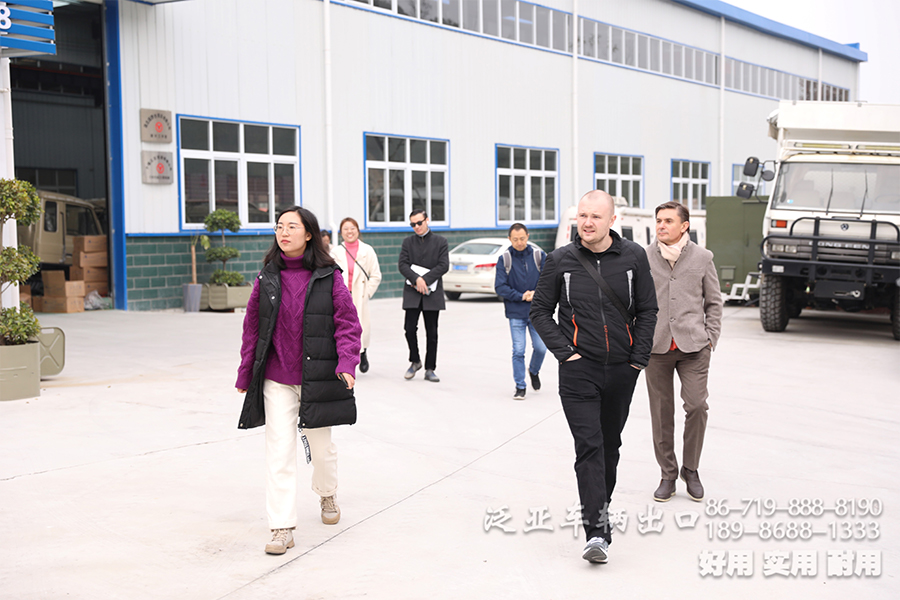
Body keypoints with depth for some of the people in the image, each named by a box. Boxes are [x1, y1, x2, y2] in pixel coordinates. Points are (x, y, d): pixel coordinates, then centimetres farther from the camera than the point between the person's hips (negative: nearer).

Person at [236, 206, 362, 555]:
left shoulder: (328, 278, -5)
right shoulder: (267, 278, 2)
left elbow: (347, 324, -5)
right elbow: (252, 327, 8)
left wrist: (347, 363, -19)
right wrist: (245, 373, 9)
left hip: (316, 378, -1)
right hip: (276, 379, 1)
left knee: (320, 447, 14)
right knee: (279, 452, -3)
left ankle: (327, 493, 45)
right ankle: (282, 528, 3)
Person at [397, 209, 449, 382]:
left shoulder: (440, 241, 5)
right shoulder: (408, 242, 10)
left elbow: (444, 265, -5)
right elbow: (402, 265, -1)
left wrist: (425, 280, -15)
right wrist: (416, 279, -17)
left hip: (432, 292, -1)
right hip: (412, 292, 1)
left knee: (431, 332, 2)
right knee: (410, 328, -8)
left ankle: (429, 369, 10)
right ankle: (415, 361, 14)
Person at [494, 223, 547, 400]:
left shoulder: (539, 256, 1)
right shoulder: (504, 259, -2)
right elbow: (499, 287, -5)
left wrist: (536, 294, -16)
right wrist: (521, 296, -13)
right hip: (516, 313, -1)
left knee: (540, 348, 1)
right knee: (518, 351, -2)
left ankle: (534, 371, 33)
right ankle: (520, 387, 11)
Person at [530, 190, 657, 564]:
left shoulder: (633, 257, 1)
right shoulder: (560, 261, -2)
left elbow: (647, 311, 6)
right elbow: (540, 311, 4)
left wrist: (638, 359, -1)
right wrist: (565, 352, -6)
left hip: (621, 370, 2)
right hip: (578, 369, -2)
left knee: (610, 444, 16)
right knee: (589, 446, -11)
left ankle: (600, 504, 37)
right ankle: (597, 531, -15)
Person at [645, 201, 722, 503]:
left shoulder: (702, 257, 4)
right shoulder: (643, 258, 3)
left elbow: (714, 301, 11)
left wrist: (710, 339, 3)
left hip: (694, 347, -1)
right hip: (656, 347, 1)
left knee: (697, 406, -9)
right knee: (661, 413, 5)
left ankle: (691, 469, 12)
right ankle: (668, 474, 19)